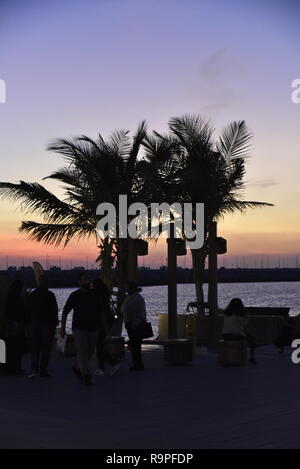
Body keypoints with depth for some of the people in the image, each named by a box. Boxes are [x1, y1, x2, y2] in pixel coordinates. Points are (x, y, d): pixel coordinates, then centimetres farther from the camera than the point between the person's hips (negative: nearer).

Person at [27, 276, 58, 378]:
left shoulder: (32, 295, 5)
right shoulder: (50, 295, -11)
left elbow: (29, 310, 9)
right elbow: (55, 309, -10)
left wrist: (31, 322, 14)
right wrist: (55, 321, 3)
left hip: (35, 323, 4)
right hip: (48, 323, -4)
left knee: (35, 348, 9)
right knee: (46, 348, 3)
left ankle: (34, 369, -7)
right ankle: (43, 371, 3)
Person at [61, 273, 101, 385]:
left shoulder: (95, 295, 6)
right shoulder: (74, 295, -4)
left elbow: (101, 311, 14)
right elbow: (65, 312, 0)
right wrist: (62, 328, -4)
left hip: (93, 328, 4)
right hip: (79, 329, -4)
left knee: (90, 352, 11)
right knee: (82, 352, -9)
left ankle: (77, 368, 34)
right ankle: (86, 376, -6)